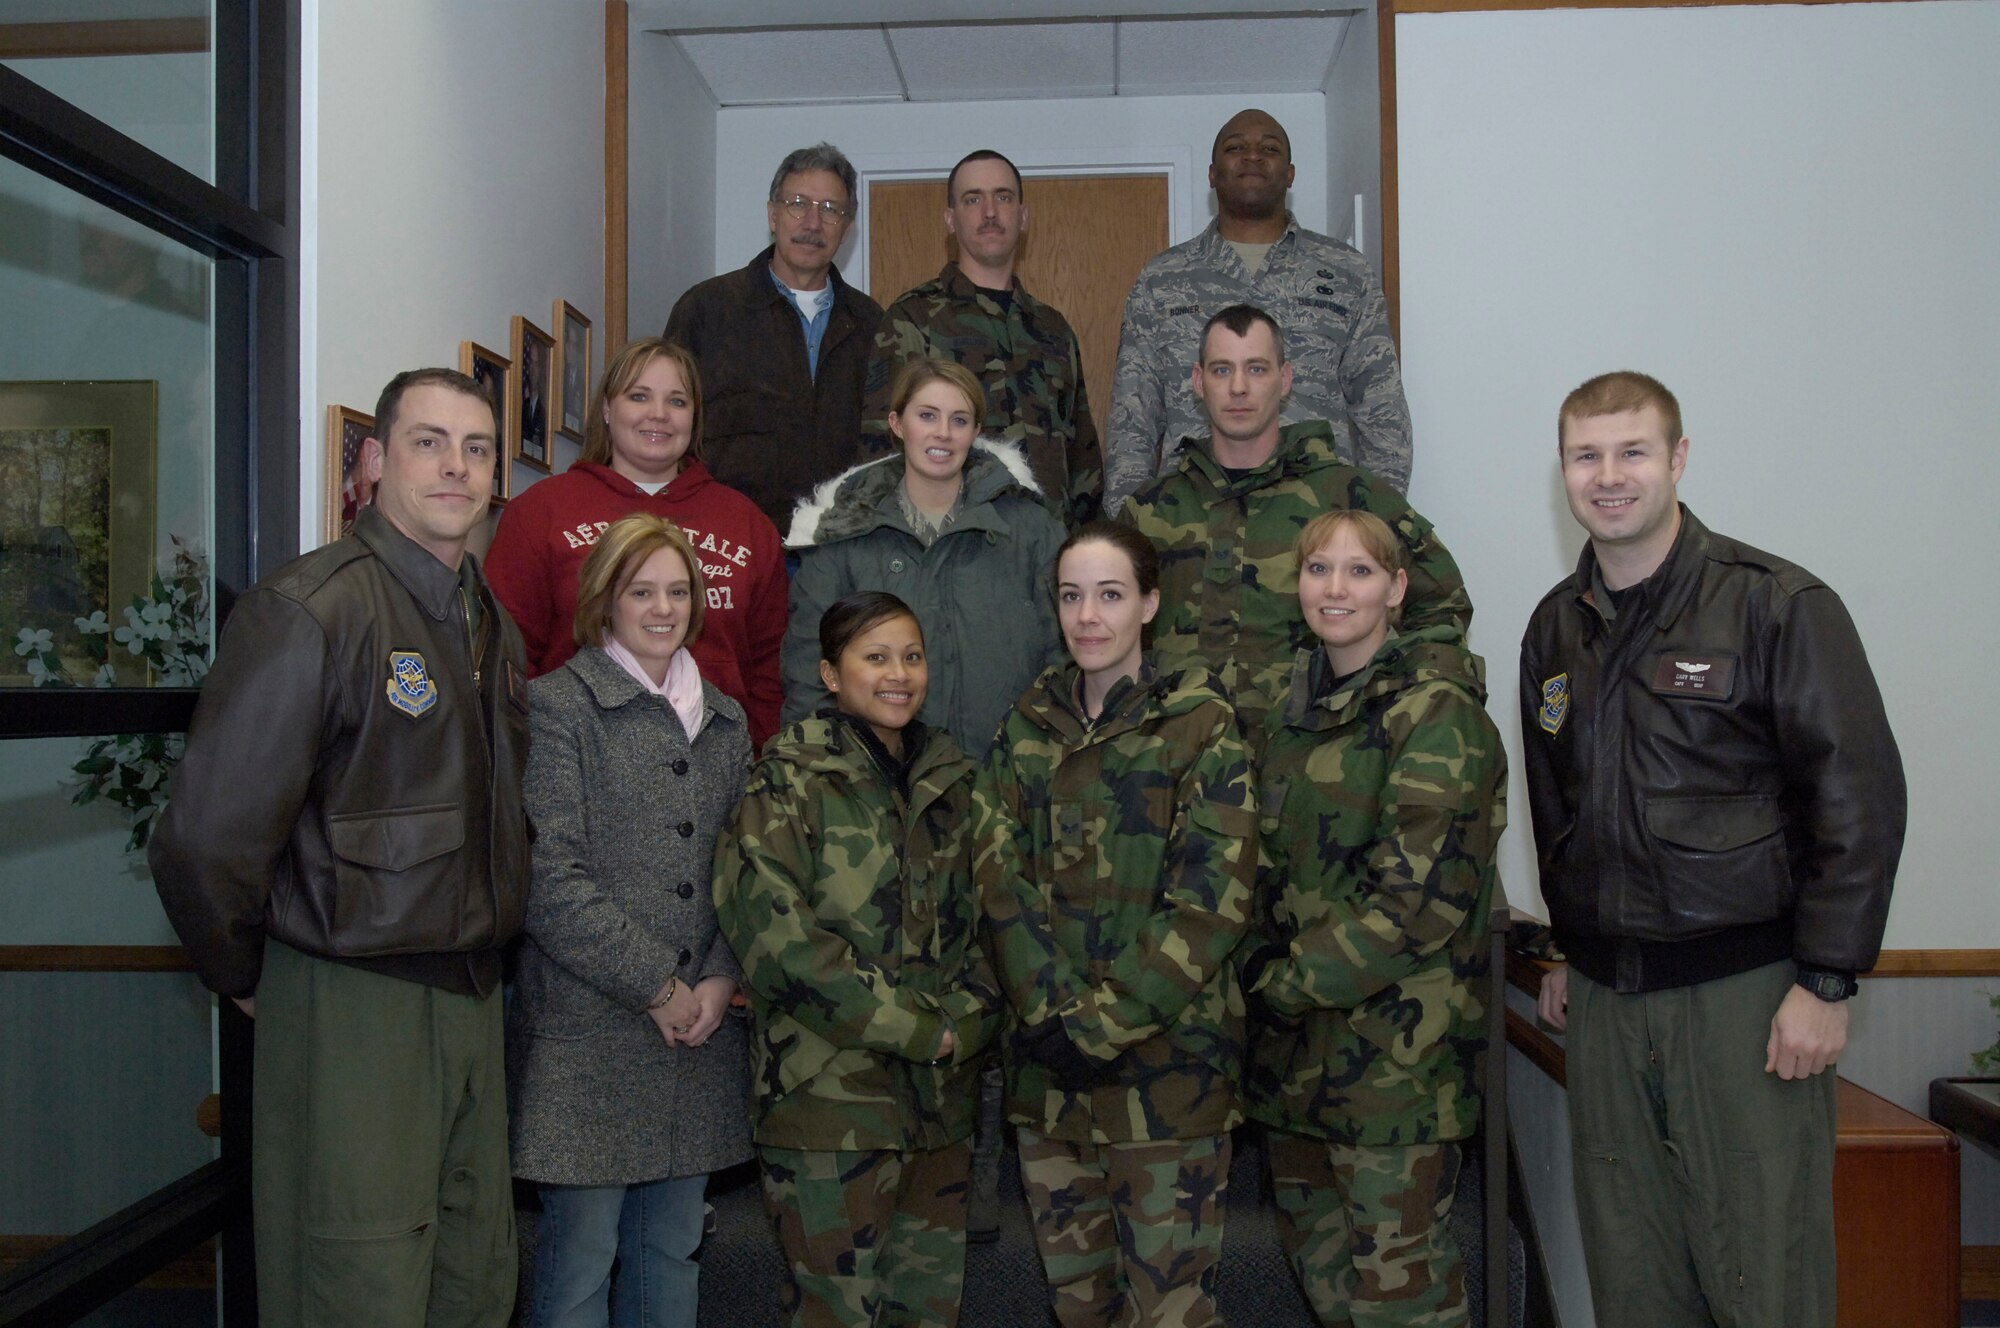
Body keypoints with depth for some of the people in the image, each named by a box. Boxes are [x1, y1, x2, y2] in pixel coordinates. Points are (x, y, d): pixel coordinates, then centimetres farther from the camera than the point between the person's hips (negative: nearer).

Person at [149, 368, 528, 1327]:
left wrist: (479, 955, 14)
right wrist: (250, 982, -4)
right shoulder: (310, 610, -16)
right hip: (351, 1004, -7)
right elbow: (205, 840, -17)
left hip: (472, 996, 7)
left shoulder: (492, 626, 11)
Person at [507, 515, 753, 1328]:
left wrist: (722, 979, -2)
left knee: (672, 1250, 14)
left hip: (701, 1024, 5)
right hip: (588, 1029, -5)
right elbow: (550, 878, -12)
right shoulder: (557, 705, -5)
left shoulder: (724, 720, 14)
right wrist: (655, 986, -11)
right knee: (578, 1254, 2)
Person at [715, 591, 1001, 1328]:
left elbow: (979, 916, 14)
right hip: (830, 1092, -5)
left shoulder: (948, 776, 10)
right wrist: (912, 1027, -15)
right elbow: (774, 928, -16)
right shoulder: (791, 779, -7)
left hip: (944, 1091, 5)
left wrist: (964, 1016, -5)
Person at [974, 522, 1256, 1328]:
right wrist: (1053, 1015, -12)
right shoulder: (1027, 728, 9)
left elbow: (1212, 901, -11)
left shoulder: (1202, 726, -4)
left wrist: (1104, 1022, -15)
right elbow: (1000, 885, 0)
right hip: (1045, 1063, 4)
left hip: (1167, 1060, -4)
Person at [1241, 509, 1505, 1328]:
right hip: (1297, 1044, 7)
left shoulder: (1436, 711, -12)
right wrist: (1268, 980, 6)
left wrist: (1283, 984, -15)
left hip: (1396, 1045, -7)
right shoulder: (1301, 704, 12)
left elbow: (1419, 896, -19)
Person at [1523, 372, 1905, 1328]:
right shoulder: (1556, 627, 11)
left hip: (1745, 983, -5)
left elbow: (1861, 798, -8)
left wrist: (1826, 982, -12)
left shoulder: (1778, 604, -6)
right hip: (1604, 995, 5)